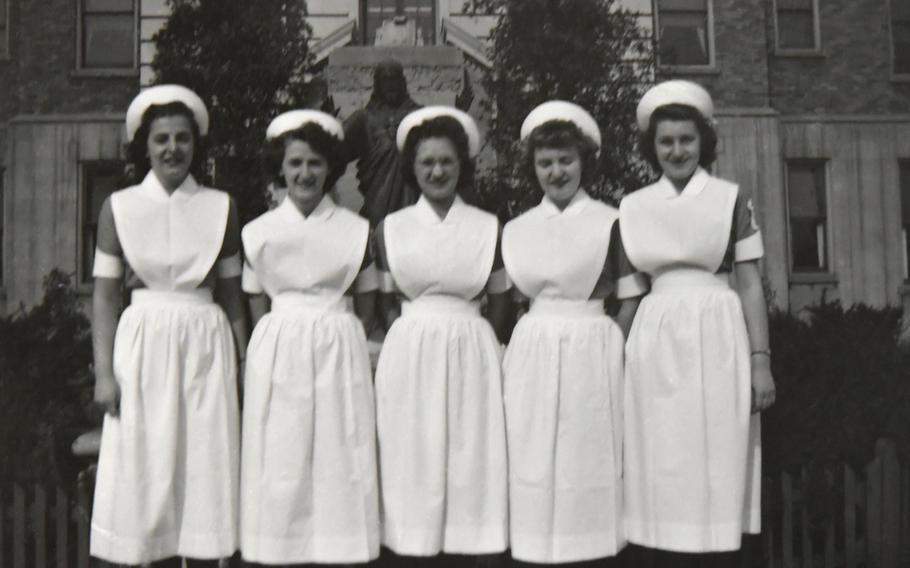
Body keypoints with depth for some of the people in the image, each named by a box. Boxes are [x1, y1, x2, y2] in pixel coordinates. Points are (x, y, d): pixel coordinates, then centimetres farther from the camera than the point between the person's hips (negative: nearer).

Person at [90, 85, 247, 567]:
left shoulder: (221, 207, 5)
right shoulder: (119, 207, 3)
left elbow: (232, 294, 8)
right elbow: (104, 295, 3)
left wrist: (245, 365, 4)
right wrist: (104, 371, -4)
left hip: (206, 347, 0)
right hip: (143, 344, 0)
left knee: (205, 472, 3)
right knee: (148, 477, 5)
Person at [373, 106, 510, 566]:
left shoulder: (489, 228, 3)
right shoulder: (390, 229, 4)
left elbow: (499, 301, 8)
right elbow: (385, 300, 9)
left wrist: (465, 338, 2)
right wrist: (418, 333, 0)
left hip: (471, 355, 0)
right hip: (408, 356, 0)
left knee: (471, 465, 3)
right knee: (411, 464, 4)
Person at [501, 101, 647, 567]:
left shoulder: (610, 222, 0)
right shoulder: (516, 229, 10)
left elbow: (632, 299, 1)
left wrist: (609, 351, -8)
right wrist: (512, 352, 4)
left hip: (591, 354, -3)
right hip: (531, 357, 3)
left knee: (588, 470, 2)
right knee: (533, 470, 5)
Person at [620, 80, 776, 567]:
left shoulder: (731, 198, 4)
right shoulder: (634, 207, 9)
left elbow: (750, 284, 2)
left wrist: (760, 360, -5)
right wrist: (622, 357, 8)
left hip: (718, 341, -2)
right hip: (656, 346, 2)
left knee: (717, 478, 1)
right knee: (663, 480, 5)